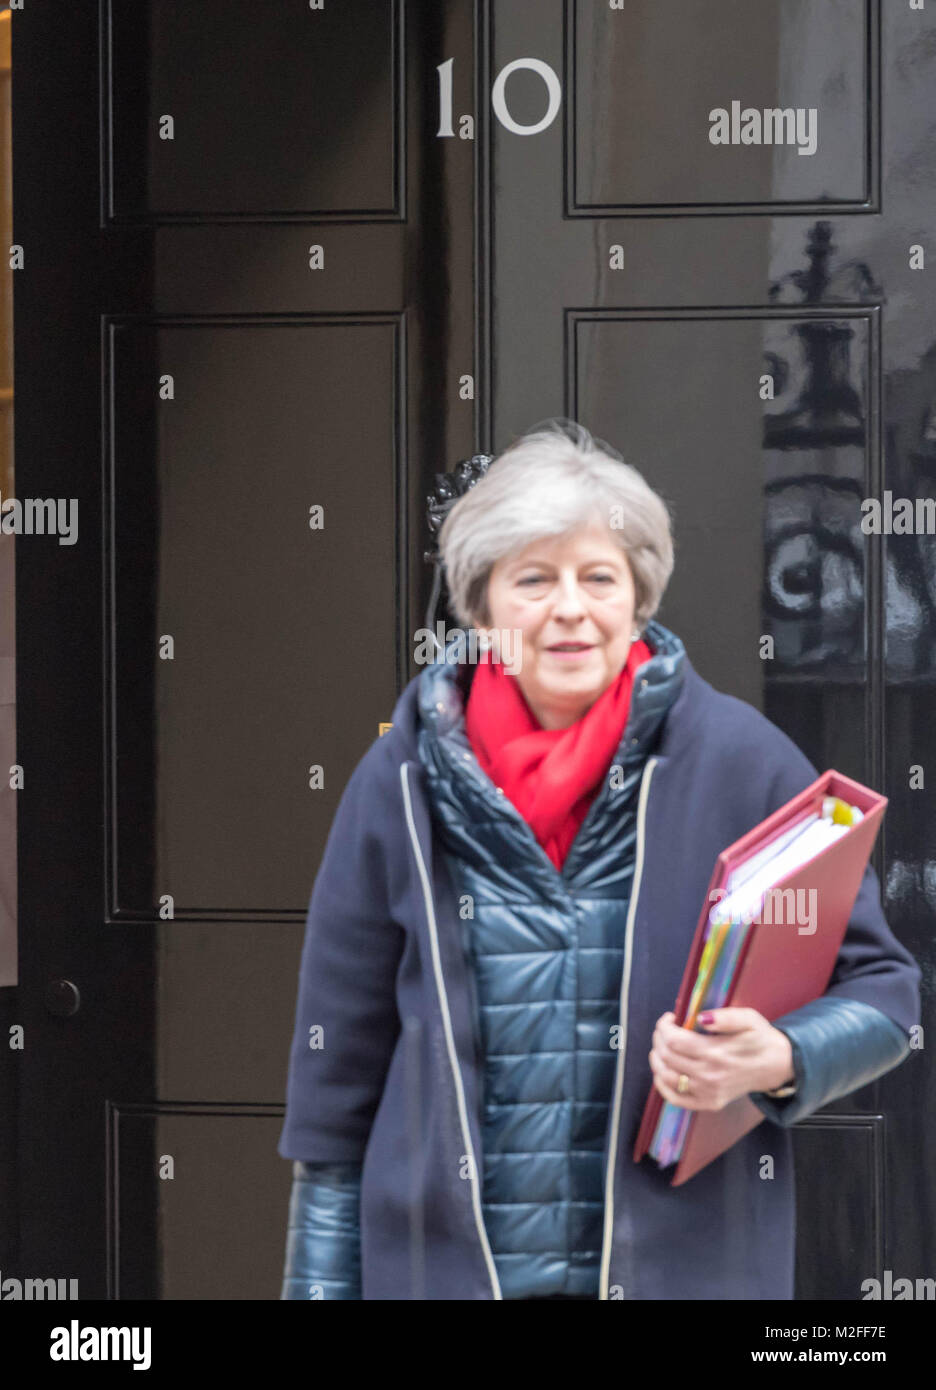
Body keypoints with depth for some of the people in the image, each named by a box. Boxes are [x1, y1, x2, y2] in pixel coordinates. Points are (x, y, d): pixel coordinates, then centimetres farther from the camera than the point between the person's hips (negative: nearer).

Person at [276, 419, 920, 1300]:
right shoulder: (402, 781, 2)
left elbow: (882, 988, 1)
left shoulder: (738, 760, -2)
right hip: (448, 1264, 1)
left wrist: (780, 1061, -19)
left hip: (686, 1262, -1)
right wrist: (322, 1279, 6)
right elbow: (340, 1056, 8)